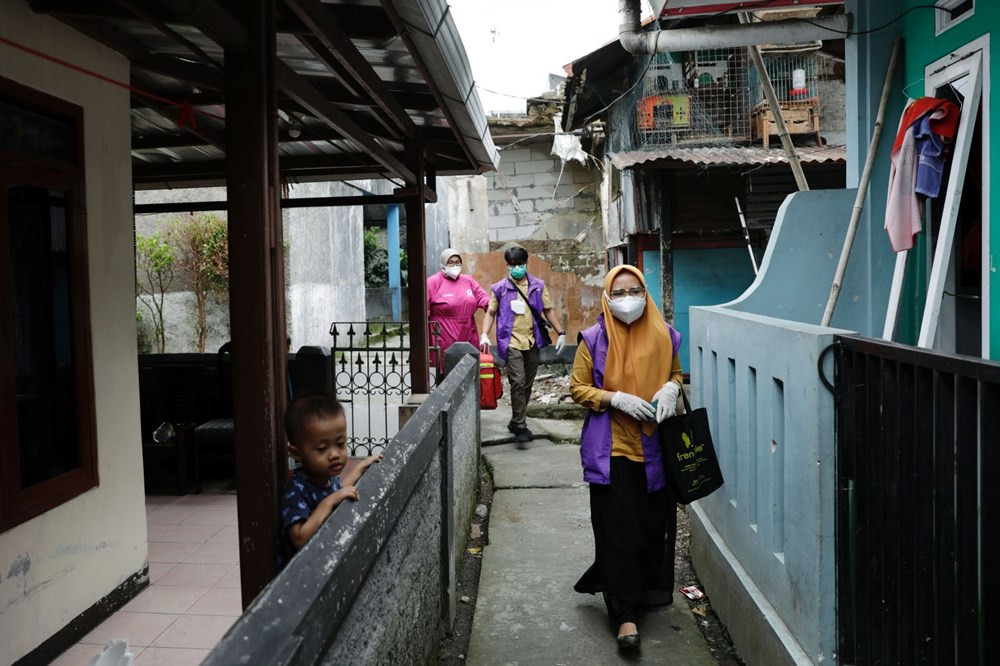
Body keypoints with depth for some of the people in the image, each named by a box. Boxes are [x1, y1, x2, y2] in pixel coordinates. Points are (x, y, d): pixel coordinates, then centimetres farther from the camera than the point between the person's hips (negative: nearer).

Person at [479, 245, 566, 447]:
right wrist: (484, 335, -7)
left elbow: (548, 310, 11)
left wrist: (561, 333, 4)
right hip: (512, 342, -3)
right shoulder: (499, 288, 2)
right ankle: (520, 427, -7)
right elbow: (491, 313, 6)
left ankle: (516, 422, 26)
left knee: (527, 385, 10)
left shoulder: (538, 286, 7)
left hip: (532, 342, 3)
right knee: (518, 383, -14)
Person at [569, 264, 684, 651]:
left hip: (655, 445, 3)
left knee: (654, 524, 10)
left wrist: (671, 388, -4)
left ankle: (649, 591, 34)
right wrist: (617, 399, -14)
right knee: (619, 529, -5)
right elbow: (577, 388, -1)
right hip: (612, 448, -3)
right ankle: (625, 613, 4)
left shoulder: (663, 335, 4)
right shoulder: (594, 339, -4)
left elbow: (676, 372, 19)